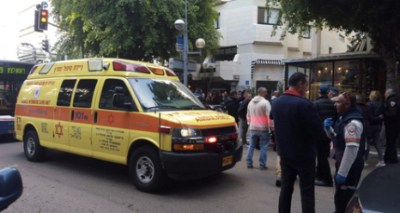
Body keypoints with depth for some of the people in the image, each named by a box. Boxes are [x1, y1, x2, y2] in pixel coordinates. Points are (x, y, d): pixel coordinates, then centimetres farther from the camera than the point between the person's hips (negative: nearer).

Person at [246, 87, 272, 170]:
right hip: (263, 128, -6)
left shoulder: (251, 102, 10)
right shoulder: (265, 102, -13)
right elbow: (269, 115, -16)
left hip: (252, 127, 6)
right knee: (263, 147, 2)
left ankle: (249, 163, 15)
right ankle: (262, 165, 3)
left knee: (251, 145, 13)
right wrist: (269, 126, -8)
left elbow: (248, 115, 17)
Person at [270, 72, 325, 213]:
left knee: (286, 188, 15)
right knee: (307, 192, 3)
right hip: (304, 155, -6)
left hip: (285, 154, 7)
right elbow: (318, 131, -20)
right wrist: (321, 131, 1)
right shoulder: (303, 104, -22)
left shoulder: (276, 103, 2)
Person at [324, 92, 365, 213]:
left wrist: (342, 172, -27)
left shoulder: (353, 122, -22)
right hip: (343, 164, 10)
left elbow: (352, 149, -28)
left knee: (344, 199, 1)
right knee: (340, 197, 24)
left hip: (350, 167, -10)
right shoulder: (344, 117, 10)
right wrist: (328, 128, -1)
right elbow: (336, 138, 19)